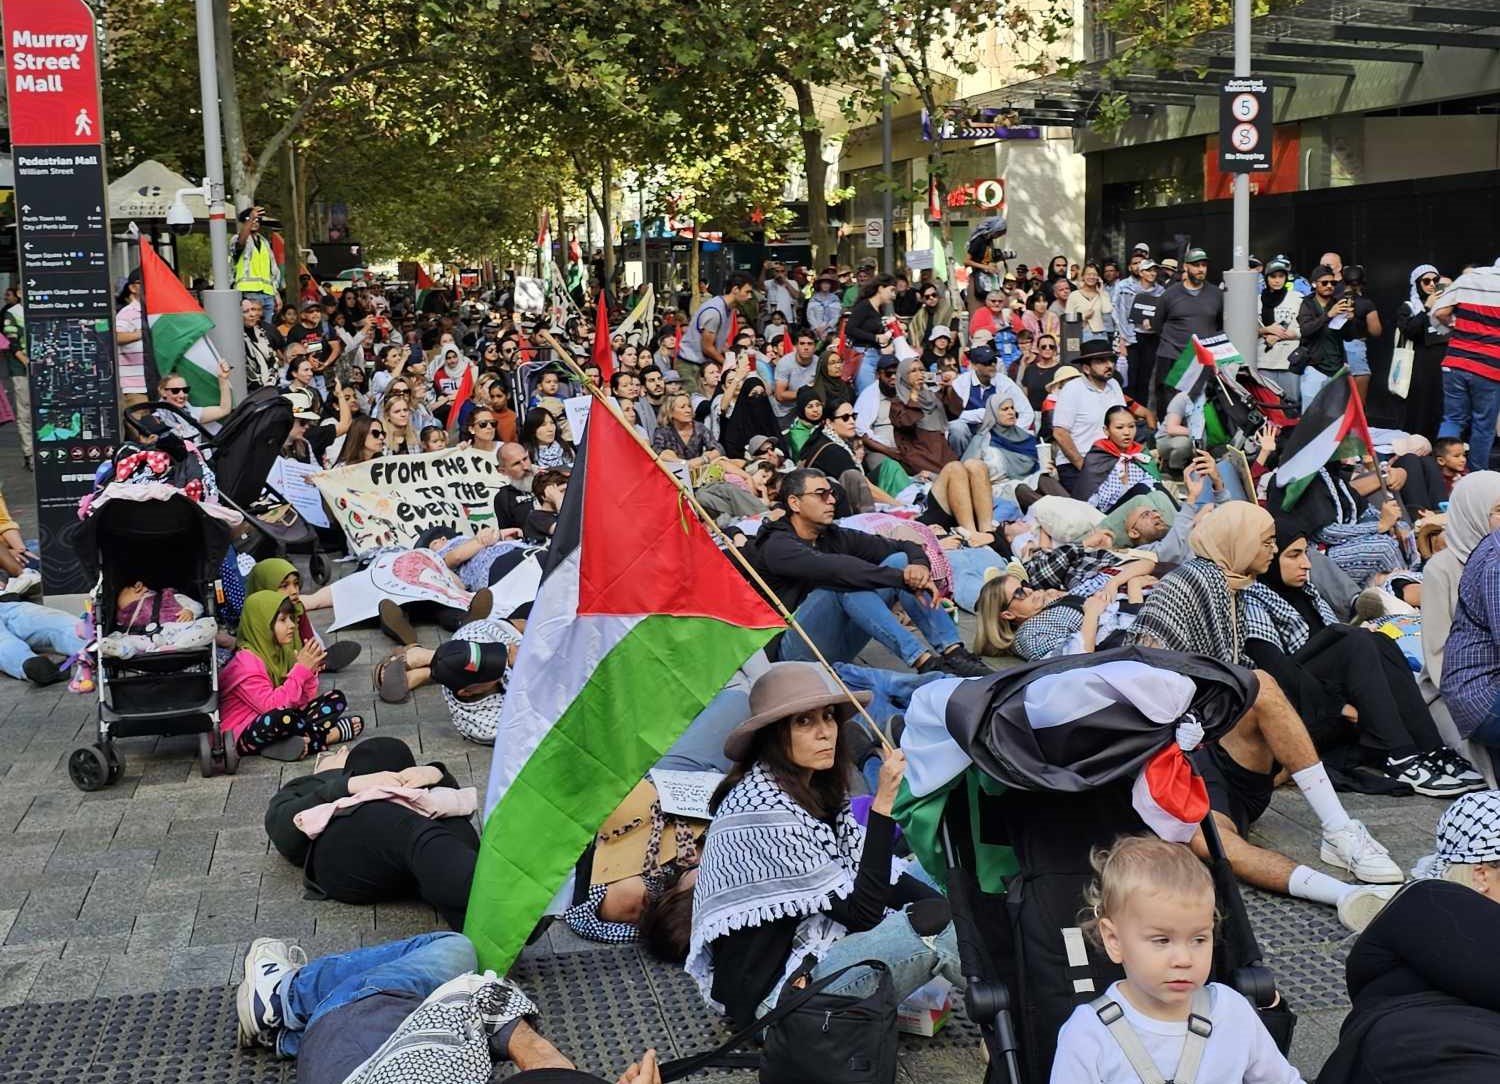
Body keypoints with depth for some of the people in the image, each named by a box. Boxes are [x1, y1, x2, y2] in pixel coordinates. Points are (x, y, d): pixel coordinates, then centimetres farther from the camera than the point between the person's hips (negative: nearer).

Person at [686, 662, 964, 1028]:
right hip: (771, 992, -9)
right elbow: (863, 913, -22)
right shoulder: (767, 809, -23)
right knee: (932, 928, -17)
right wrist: (883, 801, -26)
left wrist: (951, 907, -3)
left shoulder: (814, 788, 5)